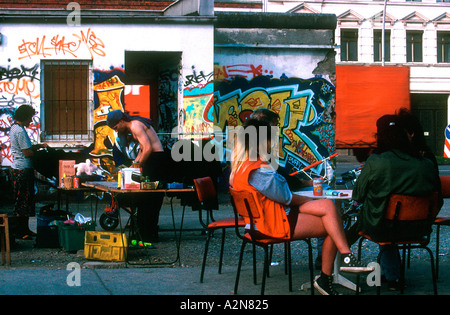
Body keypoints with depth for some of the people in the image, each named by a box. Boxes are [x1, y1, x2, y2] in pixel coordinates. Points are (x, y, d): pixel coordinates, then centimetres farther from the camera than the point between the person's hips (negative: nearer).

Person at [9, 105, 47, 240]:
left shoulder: (14, 128, 15)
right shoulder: (20, 131, -18)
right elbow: (28, 152, -20)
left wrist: (39, 145, 13)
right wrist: (40, 148, -5)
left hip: (17, 169, 11)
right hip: (23, 170, -11)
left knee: (21, 201, 14)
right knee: (23, 202, -4)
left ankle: (23, 229, 21)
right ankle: (19, 231, 1)